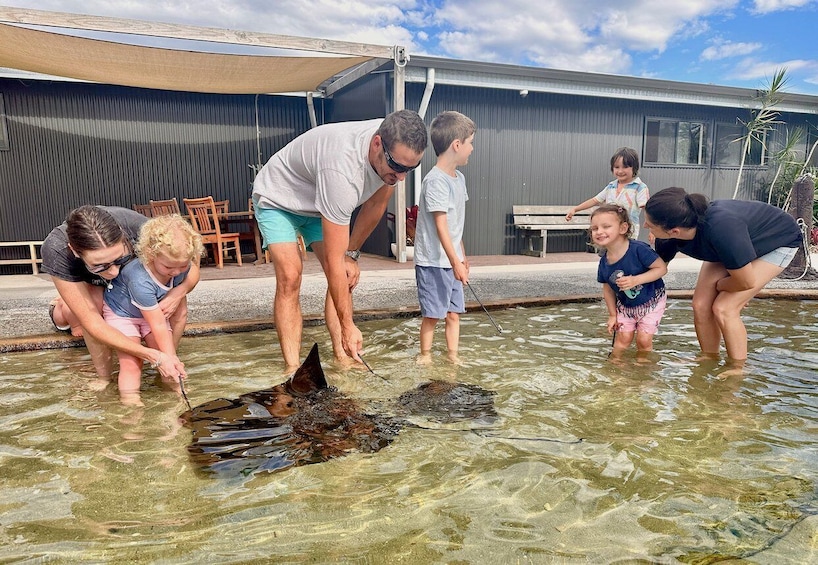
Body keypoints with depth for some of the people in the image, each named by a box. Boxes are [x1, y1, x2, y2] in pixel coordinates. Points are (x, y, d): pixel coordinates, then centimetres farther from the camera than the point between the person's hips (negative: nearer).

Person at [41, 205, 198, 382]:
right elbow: (93, 323, -38)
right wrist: (154, 357, -45)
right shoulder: (56, 250, -42)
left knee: (178, 306, -26)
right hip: (89, 282, 0)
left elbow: (191, 269, -26)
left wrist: (178, 293, -47)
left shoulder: (135, 226, -41)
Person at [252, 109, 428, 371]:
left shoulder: (396, 150, -22)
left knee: (346, 276, -4)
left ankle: (341, 356, 3)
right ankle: (293, 368, -14)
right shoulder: (342, 170, -45)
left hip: (322, 201, 7)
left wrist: (352, 254, -2)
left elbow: (375, 205, -3)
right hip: (277, 199, -7)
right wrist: (347, 326, -34)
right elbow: (333, 261, -40)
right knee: (289, 276, -21)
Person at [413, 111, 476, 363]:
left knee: (454, 313, 11)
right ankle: (425, 358, 18)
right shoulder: (435, 181, -18)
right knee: (432, 315, 3)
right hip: (433, 262, -8)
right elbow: (441, 226, -22)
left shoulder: (459, 179, 10)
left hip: (452, 261, 8)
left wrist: (462, 257, 20)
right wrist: (456, 262, -24)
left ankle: (453, 357, 22)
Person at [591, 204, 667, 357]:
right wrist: (612, 315, 5)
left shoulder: (638, 249, -29)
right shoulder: (604, 262, -13)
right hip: (625, 305, 4)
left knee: (644, 340, -2)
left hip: (651, 301, -3)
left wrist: (635, 280, -35)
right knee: (623, 337, 0)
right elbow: (608, 288, 1)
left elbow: (662, 268, -24)